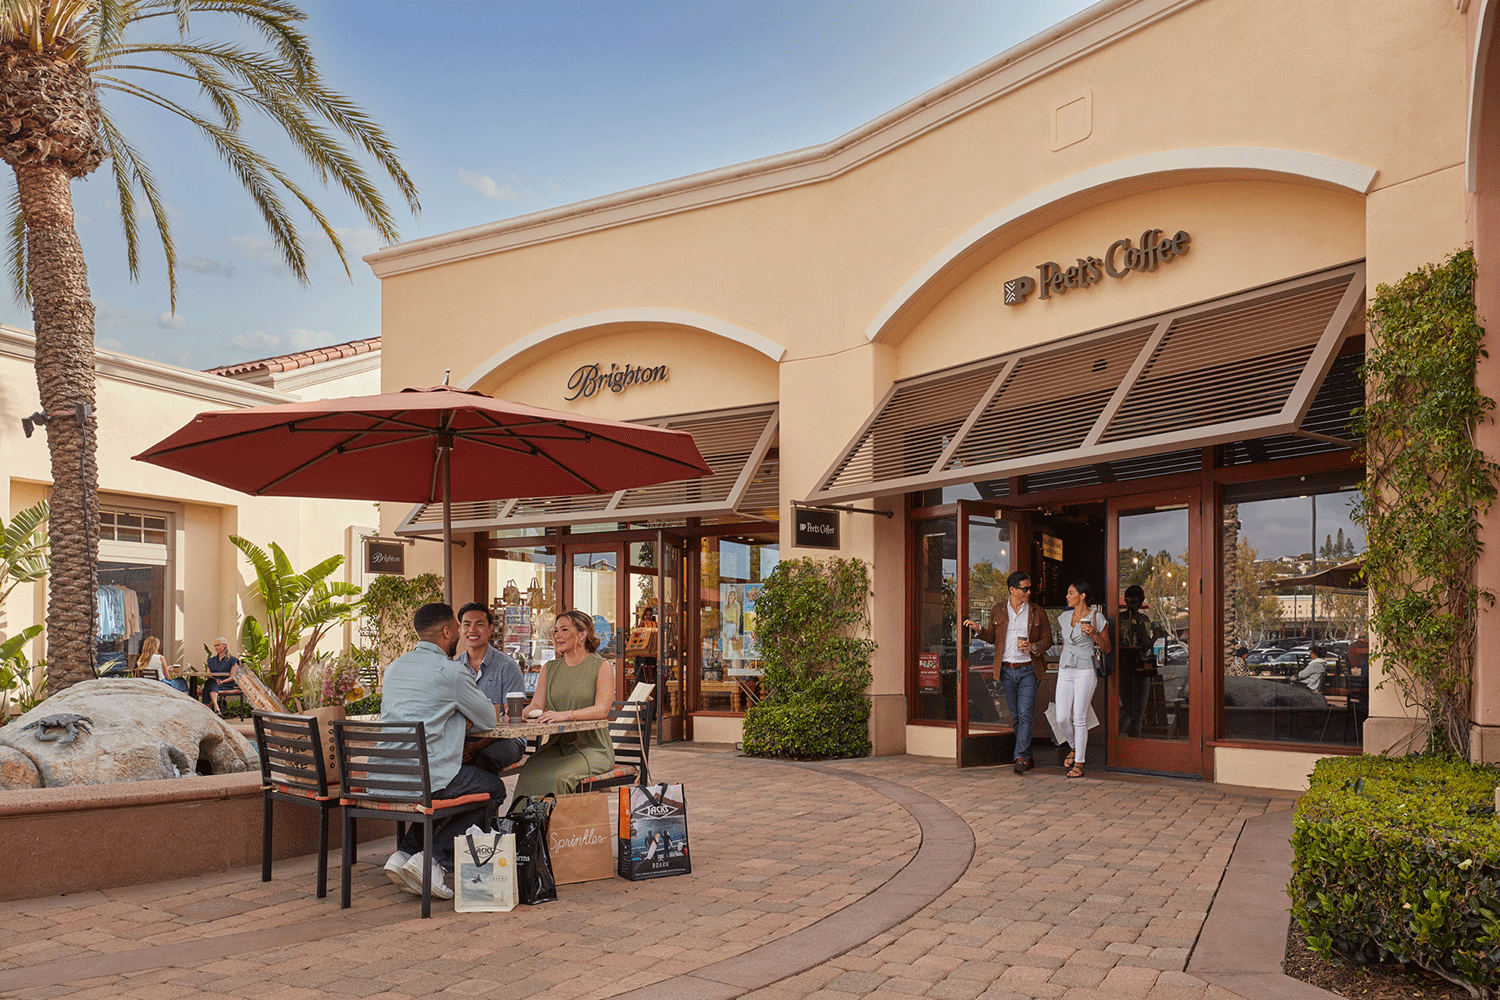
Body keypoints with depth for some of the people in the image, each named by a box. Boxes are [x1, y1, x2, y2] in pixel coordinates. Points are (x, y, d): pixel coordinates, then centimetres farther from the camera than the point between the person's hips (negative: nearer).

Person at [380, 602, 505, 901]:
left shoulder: (394, 667, 15)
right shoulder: (451, 671, -8)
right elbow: (489, 719, 4)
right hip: (426, 777, -8)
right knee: (494, 788, 14)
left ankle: (404, 853, 15)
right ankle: (435, 859, 1)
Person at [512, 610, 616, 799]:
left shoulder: (601, 667, -1)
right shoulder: (549, 668, 17)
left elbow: (602, 710, -14)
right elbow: (537, 705, 8)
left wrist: (566, 715, -29)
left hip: (593, 748, -4)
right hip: (558, 746, 4)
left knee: (559, 776, -32)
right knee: (528, 773, -26)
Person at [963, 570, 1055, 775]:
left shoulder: (1037, 612, 2)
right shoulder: (997, 611, 6)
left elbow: (1048, 639, 5)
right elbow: (993, 637, 17)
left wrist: (1033, 647, -13)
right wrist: (978, 629, -1)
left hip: (1028, 670, -3)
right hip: (1006, 671, 3)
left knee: (1025, 714, -11)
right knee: (1015, 716, 9)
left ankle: (1021, 758, -11)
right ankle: (1028, 757, 20)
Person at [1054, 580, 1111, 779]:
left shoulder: (1097, 619, -4)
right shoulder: (1065, 618, 10)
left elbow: (1107, 648, 0)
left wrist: (1094, 635, -17)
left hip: (1085, 672, -5)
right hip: (1065, 672, 5)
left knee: (1079, 719, -5)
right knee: (1062, 718, -1)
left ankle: (1079, 763, 5)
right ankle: (1074, 748, 28)